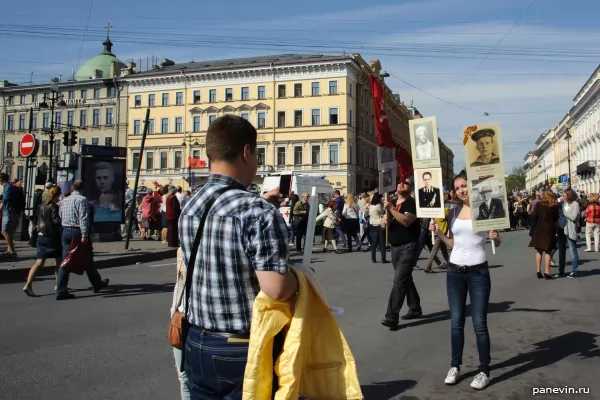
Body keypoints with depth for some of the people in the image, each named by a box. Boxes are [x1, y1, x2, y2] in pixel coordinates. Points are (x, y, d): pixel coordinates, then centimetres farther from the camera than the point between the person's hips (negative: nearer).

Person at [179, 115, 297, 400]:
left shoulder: (189, 208, 0)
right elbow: (276, 289, -28)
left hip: (197, 345, 6)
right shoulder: (258, 212, -22)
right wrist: (301, 275, -9)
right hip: (246, 351, -6)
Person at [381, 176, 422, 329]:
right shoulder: (392, 202, 15)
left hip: (408, 247, -8)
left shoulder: (413, 203, -9)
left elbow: (406, 221, -24)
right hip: (394, 247, 8)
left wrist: (391, 209, -24)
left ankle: (392, 317, -18)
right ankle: (415, 309, 30)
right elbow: (385, 221, 21)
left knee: (399, 280, -15)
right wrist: (385, 220, -2)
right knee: (406, 279, 17)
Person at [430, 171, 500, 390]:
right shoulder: (453, 212, 6)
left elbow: (496, 243, -1)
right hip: (454, 271, 4)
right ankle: (455, 366, 21)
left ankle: (484, 371, 12)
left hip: (478, 272, -4)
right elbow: (452, 243, 11)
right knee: (456, 321, 10)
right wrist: (438, 232, -4)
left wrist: (495, 237, -22)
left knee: (479, 323, 0)